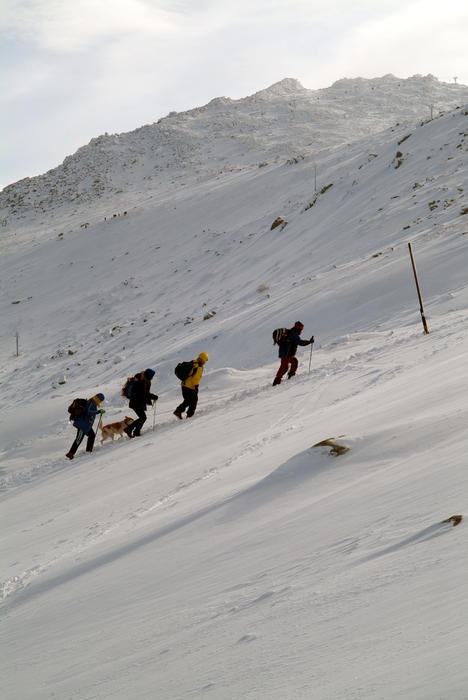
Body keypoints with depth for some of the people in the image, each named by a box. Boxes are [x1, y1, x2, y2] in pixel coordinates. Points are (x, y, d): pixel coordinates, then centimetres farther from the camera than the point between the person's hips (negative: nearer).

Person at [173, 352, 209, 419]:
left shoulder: (192, 363, 9)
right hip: (191, 387, -8)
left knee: (187, 400, 21)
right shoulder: (198, 367, -19)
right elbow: (196, 378, -22)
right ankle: (189, 415, 13)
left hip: (184, 385, 9)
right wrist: (196, 386, -15)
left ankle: (178, 411, 9)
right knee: (193, 401, 8)